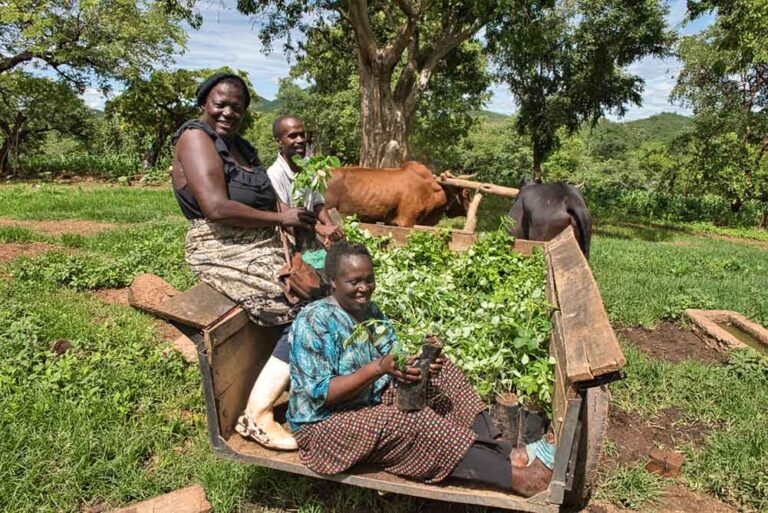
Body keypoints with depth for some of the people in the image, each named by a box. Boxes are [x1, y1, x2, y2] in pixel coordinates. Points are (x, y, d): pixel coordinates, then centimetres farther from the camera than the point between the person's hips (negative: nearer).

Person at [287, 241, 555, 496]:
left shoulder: (371, 312, 4)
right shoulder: (314, 321, -19)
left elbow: (392, 367, 1)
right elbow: (320, 394, -24)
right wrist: (379, 367, -32)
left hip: (375, 399, 8)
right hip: (326, 423, -8)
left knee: (441, 371, -7)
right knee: (415, 421, -30)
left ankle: (504, 451, -15)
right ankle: (513, 475, -24)